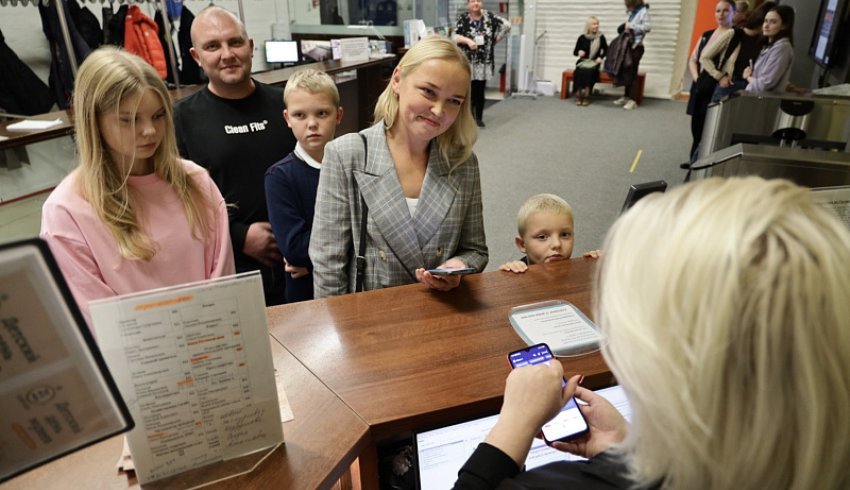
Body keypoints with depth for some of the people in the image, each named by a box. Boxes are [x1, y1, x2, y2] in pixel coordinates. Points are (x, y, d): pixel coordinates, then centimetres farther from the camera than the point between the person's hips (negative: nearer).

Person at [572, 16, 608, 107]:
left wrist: (600, 57, 0)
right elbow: (575, 51, 10)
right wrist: (579, 52, -11)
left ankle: (586, 95, -27)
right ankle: (578, 94, -25)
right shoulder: (582, 38, 3)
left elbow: (606, 49, 16)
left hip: (594, 62, -1)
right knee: (579, 71, -33)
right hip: (582, 61, 1)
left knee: (589, 71, -34)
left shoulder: (601, 37, 3)